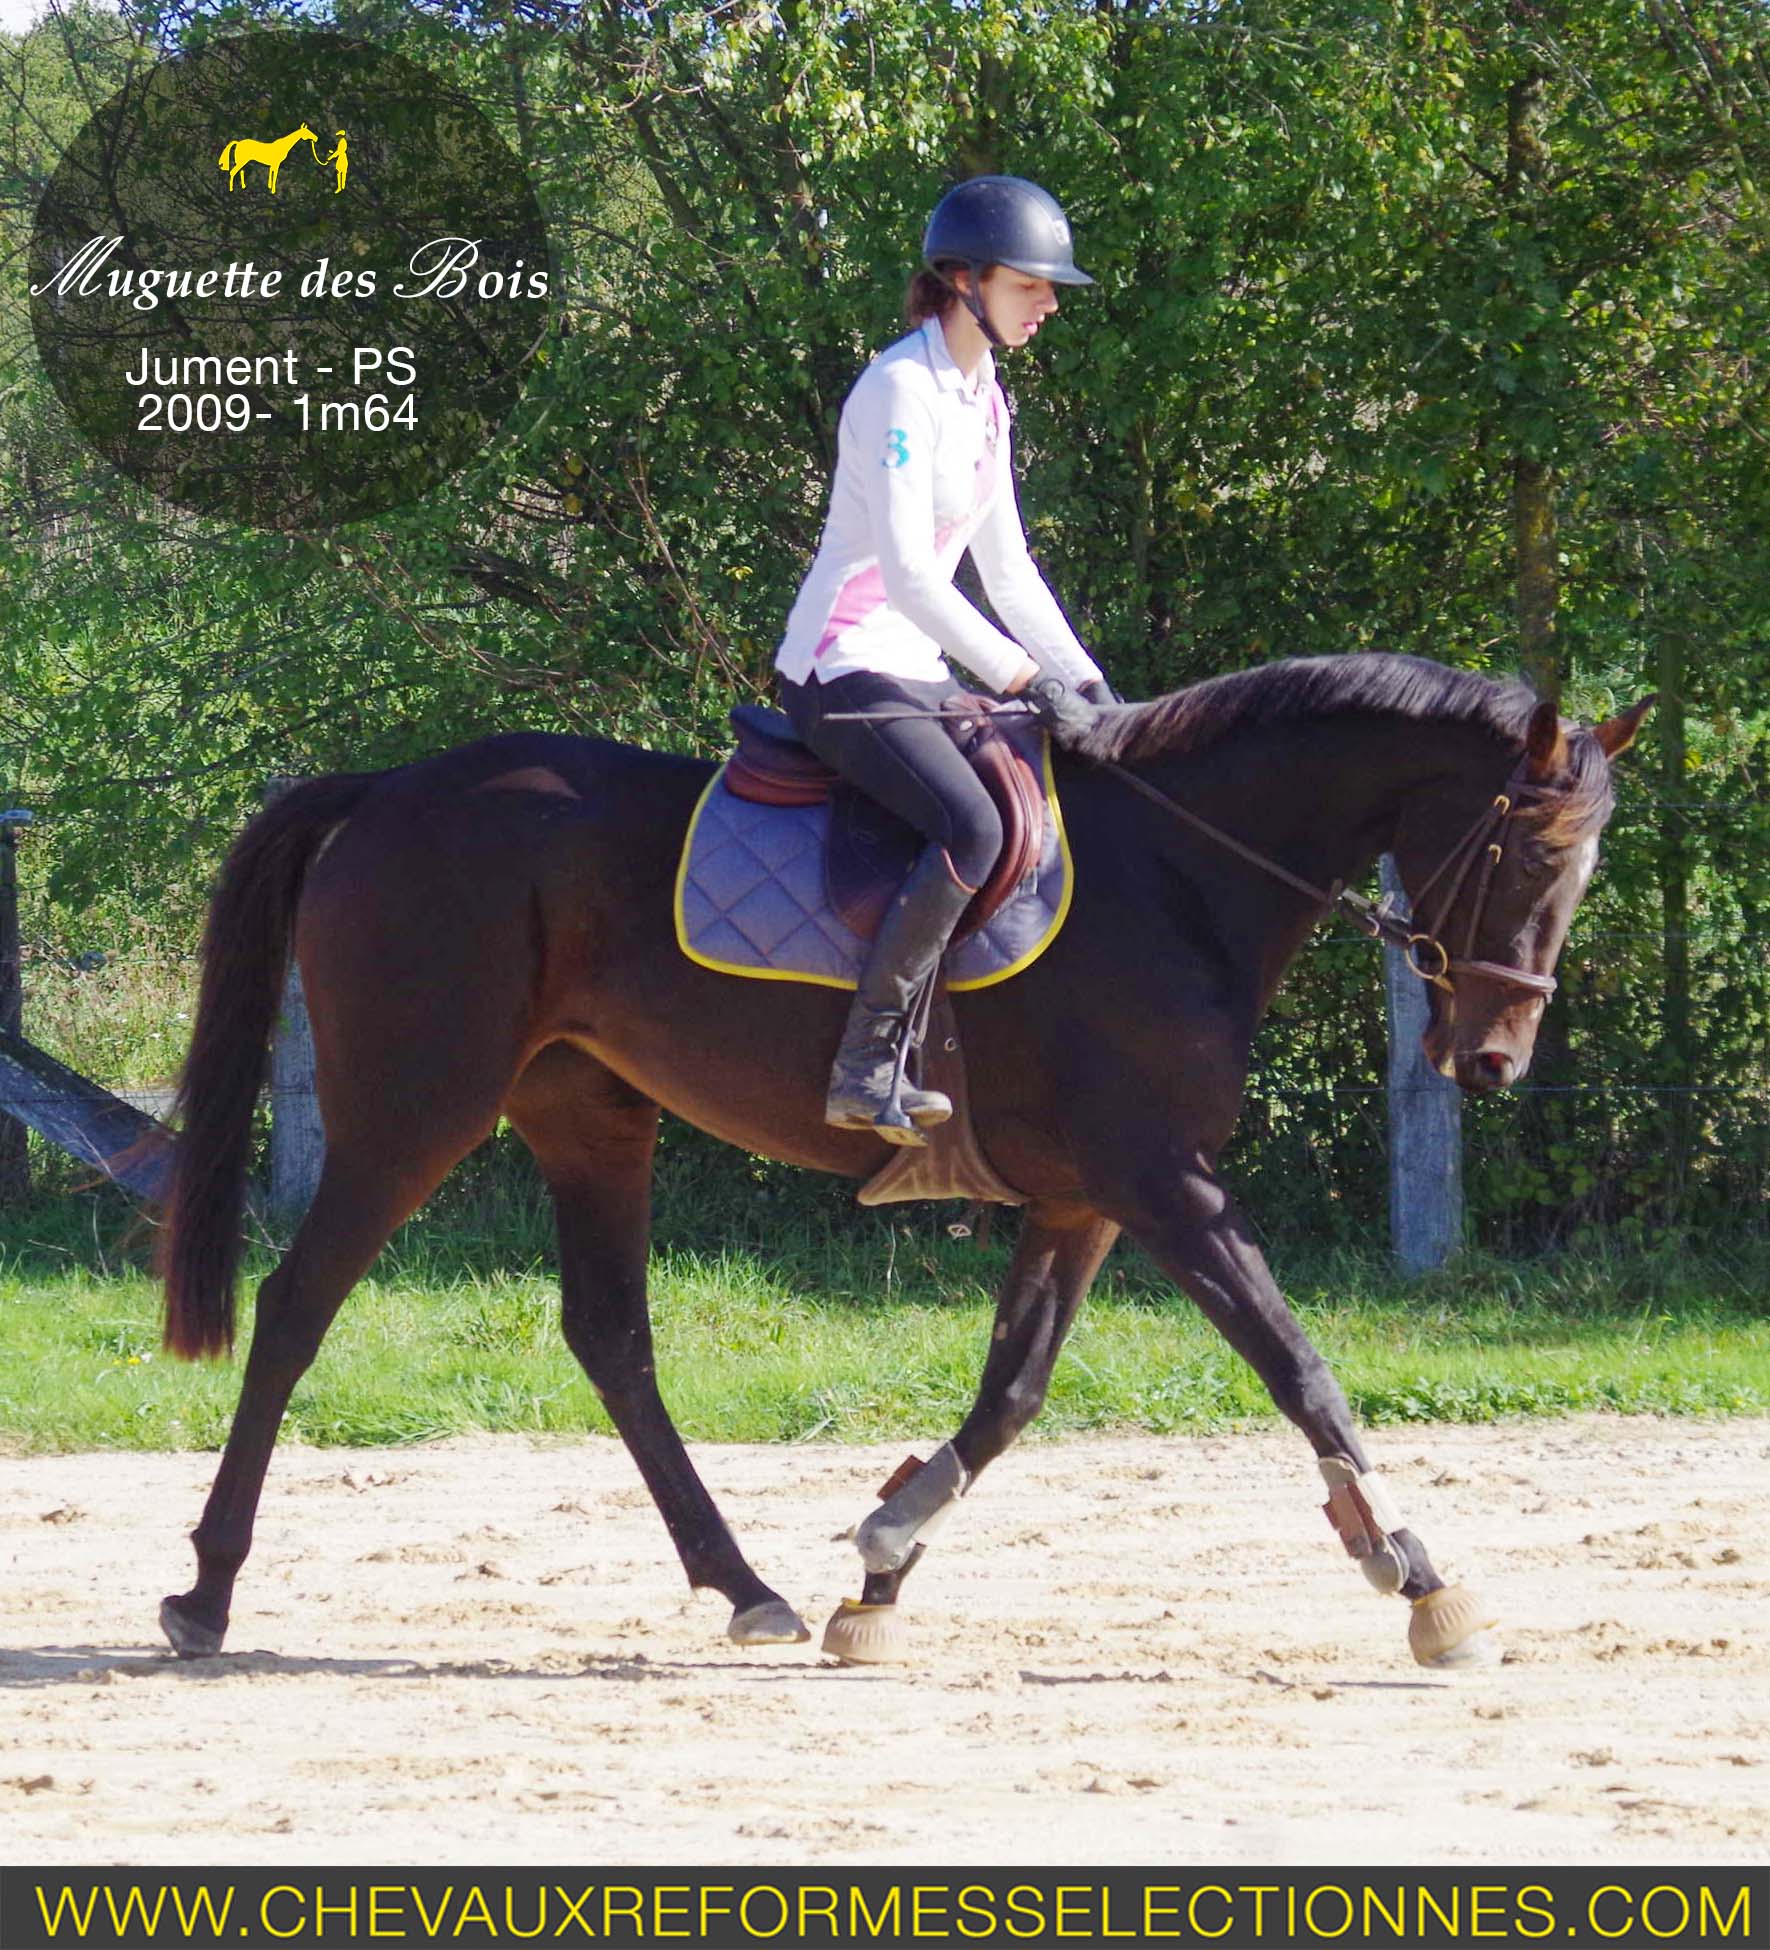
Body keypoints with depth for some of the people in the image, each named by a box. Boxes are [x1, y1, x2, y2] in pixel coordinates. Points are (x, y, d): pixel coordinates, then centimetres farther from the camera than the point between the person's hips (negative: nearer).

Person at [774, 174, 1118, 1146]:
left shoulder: (984, 400, 13)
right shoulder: (901, 391, -16)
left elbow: (1007, 567, 18)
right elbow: (906, 573, -23)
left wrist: (1082, 682, 8)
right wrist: (1027, 681, -22)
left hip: (914, 669, 10)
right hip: (843, 670, -10)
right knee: (973, 826, -28)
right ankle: (866, 1065, -25)